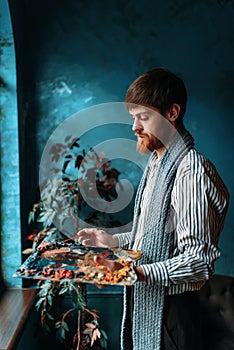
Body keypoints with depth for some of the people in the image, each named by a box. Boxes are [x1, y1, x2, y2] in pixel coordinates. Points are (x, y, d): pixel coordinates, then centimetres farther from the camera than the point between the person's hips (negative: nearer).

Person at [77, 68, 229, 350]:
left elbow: (199, 261, -25)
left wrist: (138, 272, -34)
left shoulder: (192, 171, -23)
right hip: (141, 300, 9)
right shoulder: (156, 161, 10)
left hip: (170, 310, -9)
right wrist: (115, 241, 9)